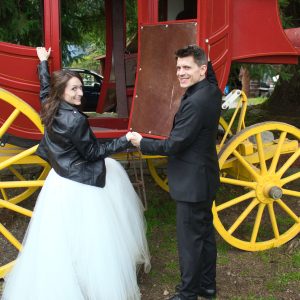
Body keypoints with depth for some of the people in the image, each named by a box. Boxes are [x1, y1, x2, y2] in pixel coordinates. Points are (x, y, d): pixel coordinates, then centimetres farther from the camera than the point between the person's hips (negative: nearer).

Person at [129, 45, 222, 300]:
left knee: (189, 240, 2)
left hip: (191, 182, -10)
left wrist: (141, 143, -10)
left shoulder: (195, 102, -26)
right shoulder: (212, 91, 2)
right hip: (205, 177, 10)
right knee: (205, 233, 20)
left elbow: (173, 145, -23)